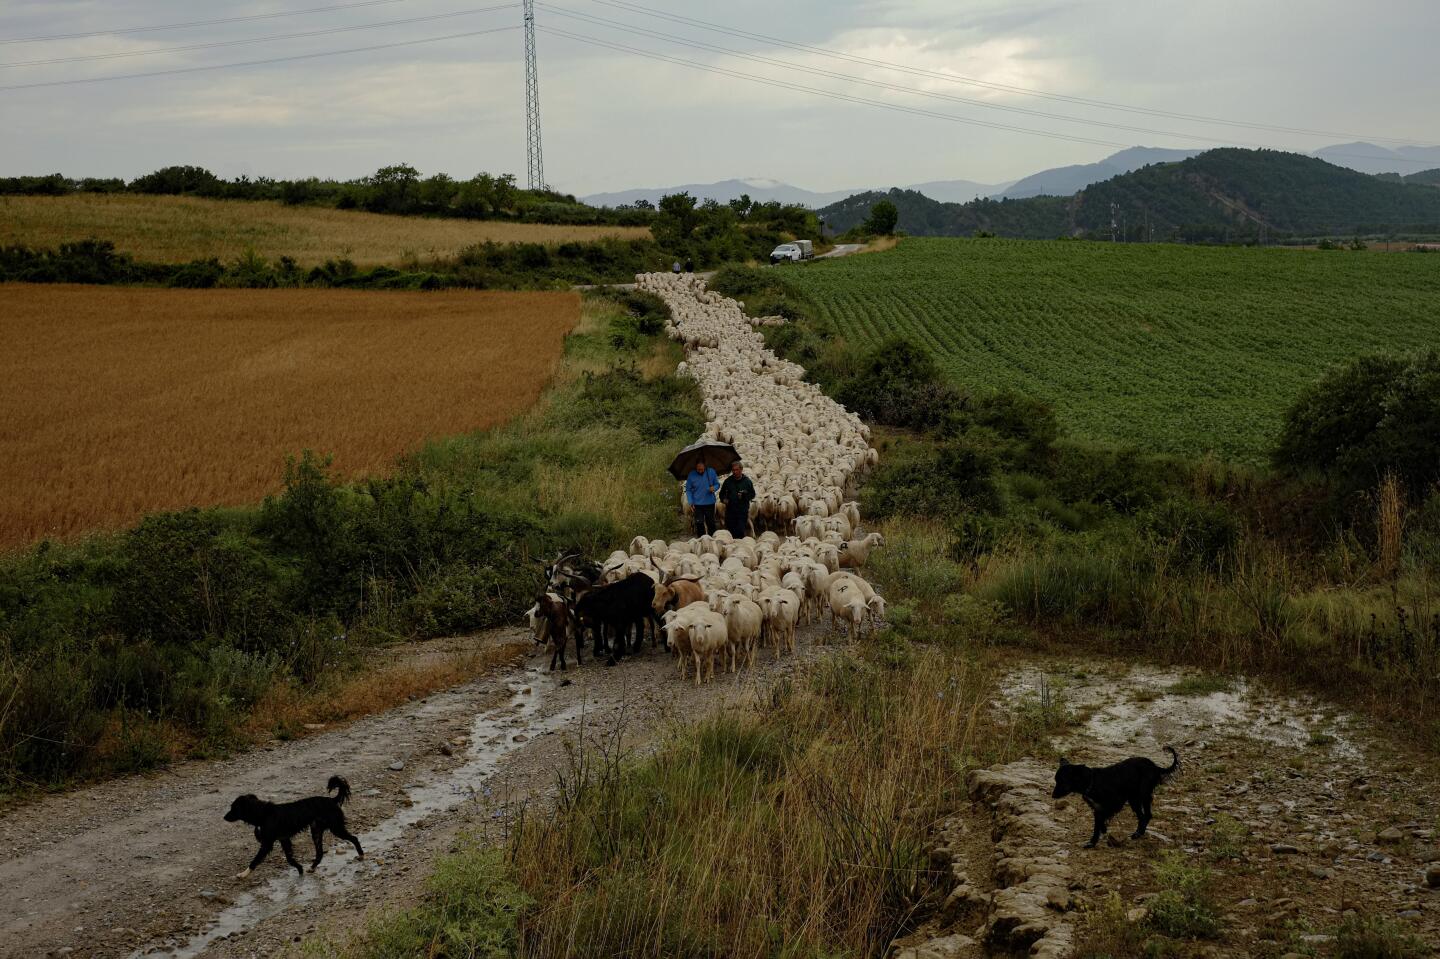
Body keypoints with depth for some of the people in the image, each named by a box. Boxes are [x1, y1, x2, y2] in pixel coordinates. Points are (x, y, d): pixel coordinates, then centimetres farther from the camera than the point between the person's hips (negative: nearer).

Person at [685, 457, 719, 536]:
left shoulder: (711, 472, -4)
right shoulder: (691, 475, -6)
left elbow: (717, 484, 6)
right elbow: (688, 490, 1)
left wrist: (714, 488, -18)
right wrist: (691, 502, -8)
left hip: (710, 503, 1)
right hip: (698, 504, 0)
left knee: (711, 523, 7)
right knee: (699, 524, -1)